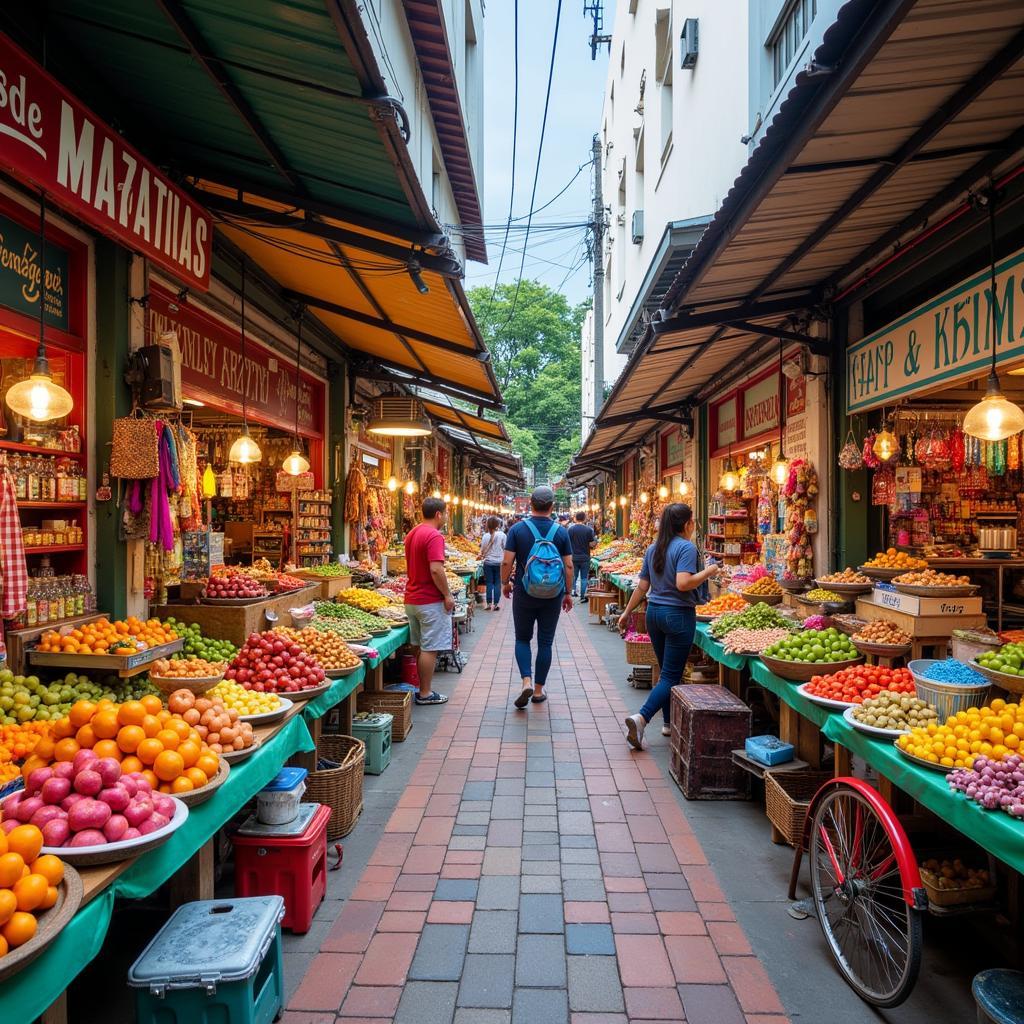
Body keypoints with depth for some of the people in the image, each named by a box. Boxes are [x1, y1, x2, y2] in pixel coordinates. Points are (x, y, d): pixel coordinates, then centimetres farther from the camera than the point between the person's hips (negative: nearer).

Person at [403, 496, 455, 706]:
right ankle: (425, 694, 5)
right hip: (431, 601, -9)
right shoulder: (434, 536, -17)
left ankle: (422, 688, 24)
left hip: (411, 599, 9)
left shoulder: (411, 534, 13)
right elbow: (436, 570, -25)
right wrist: (447, 595, -16)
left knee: (419, 647, 16)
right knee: (429, 649, -1)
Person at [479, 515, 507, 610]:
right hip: (499, 562, -1)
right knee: (497, 583, 6)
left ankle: (489, 603, 7)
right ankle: (495, 604, 7)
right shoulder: (502, 535, -8)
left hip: (488, 562, 1)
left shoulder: (485, 536, -4)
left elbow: (482, 550, 2)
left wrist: (481, 556, 23)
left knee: (489, 583, 7)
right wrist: (505, 561, 8)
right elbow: (505, 549, -5)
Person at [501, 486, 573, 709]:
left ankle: (527, 682, -3)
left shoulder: (518, 529, -7)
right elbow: (568, 566, -2)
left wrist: (505, 583, 9)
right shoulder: (561, 532, -3)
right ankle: (539, 690, 17)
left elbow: (507, 562, -9)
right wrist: (568, 593, 9)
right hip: (553, 596, 1)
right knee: (545, 642, 10)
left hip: (524, 594, -1)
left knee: (522, 639, 14)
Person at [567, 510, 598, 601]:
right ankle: (583, 596, 9)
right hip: (585, 557, -1)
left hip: (573, 557, 1)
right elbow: (592, 544, -9)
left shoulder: (570, 529, -5)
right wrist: (595, 539, 10)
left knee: (573, 576, 16)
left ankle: (573, 590, 4)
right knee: (584, 578, 7)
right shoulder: (589, 530, -9)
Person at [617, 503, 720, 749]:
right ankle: (641, 718, -17)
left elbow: (642, 586, 10)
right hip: (678, 615, -7)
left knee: (665, 671, 18)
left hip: (654, 613, 7)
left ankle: (669, 722, 26)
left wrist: (627, 612, 19)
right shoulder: (687, 548, -13)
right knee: (671, 676, -2)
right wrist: (708, 571, -11)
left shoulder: (653, 549, 8)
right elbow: (683, 583, -24)